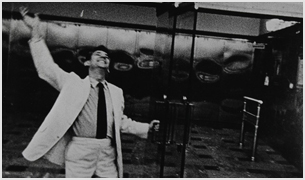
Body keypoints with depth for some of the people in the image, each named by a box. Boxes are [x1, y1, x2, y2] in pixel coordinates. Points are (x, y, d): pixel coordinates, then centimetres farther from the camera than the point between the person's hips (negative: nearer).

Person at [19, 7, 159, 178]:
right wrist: (36, 32, -12)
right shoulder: (74, 83, 2)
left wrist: (147, 127, 12)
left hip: (107, 154, 3)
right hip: (80, 153, -3)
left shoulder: (116, 92, 11)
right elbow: (47, 68, -7)